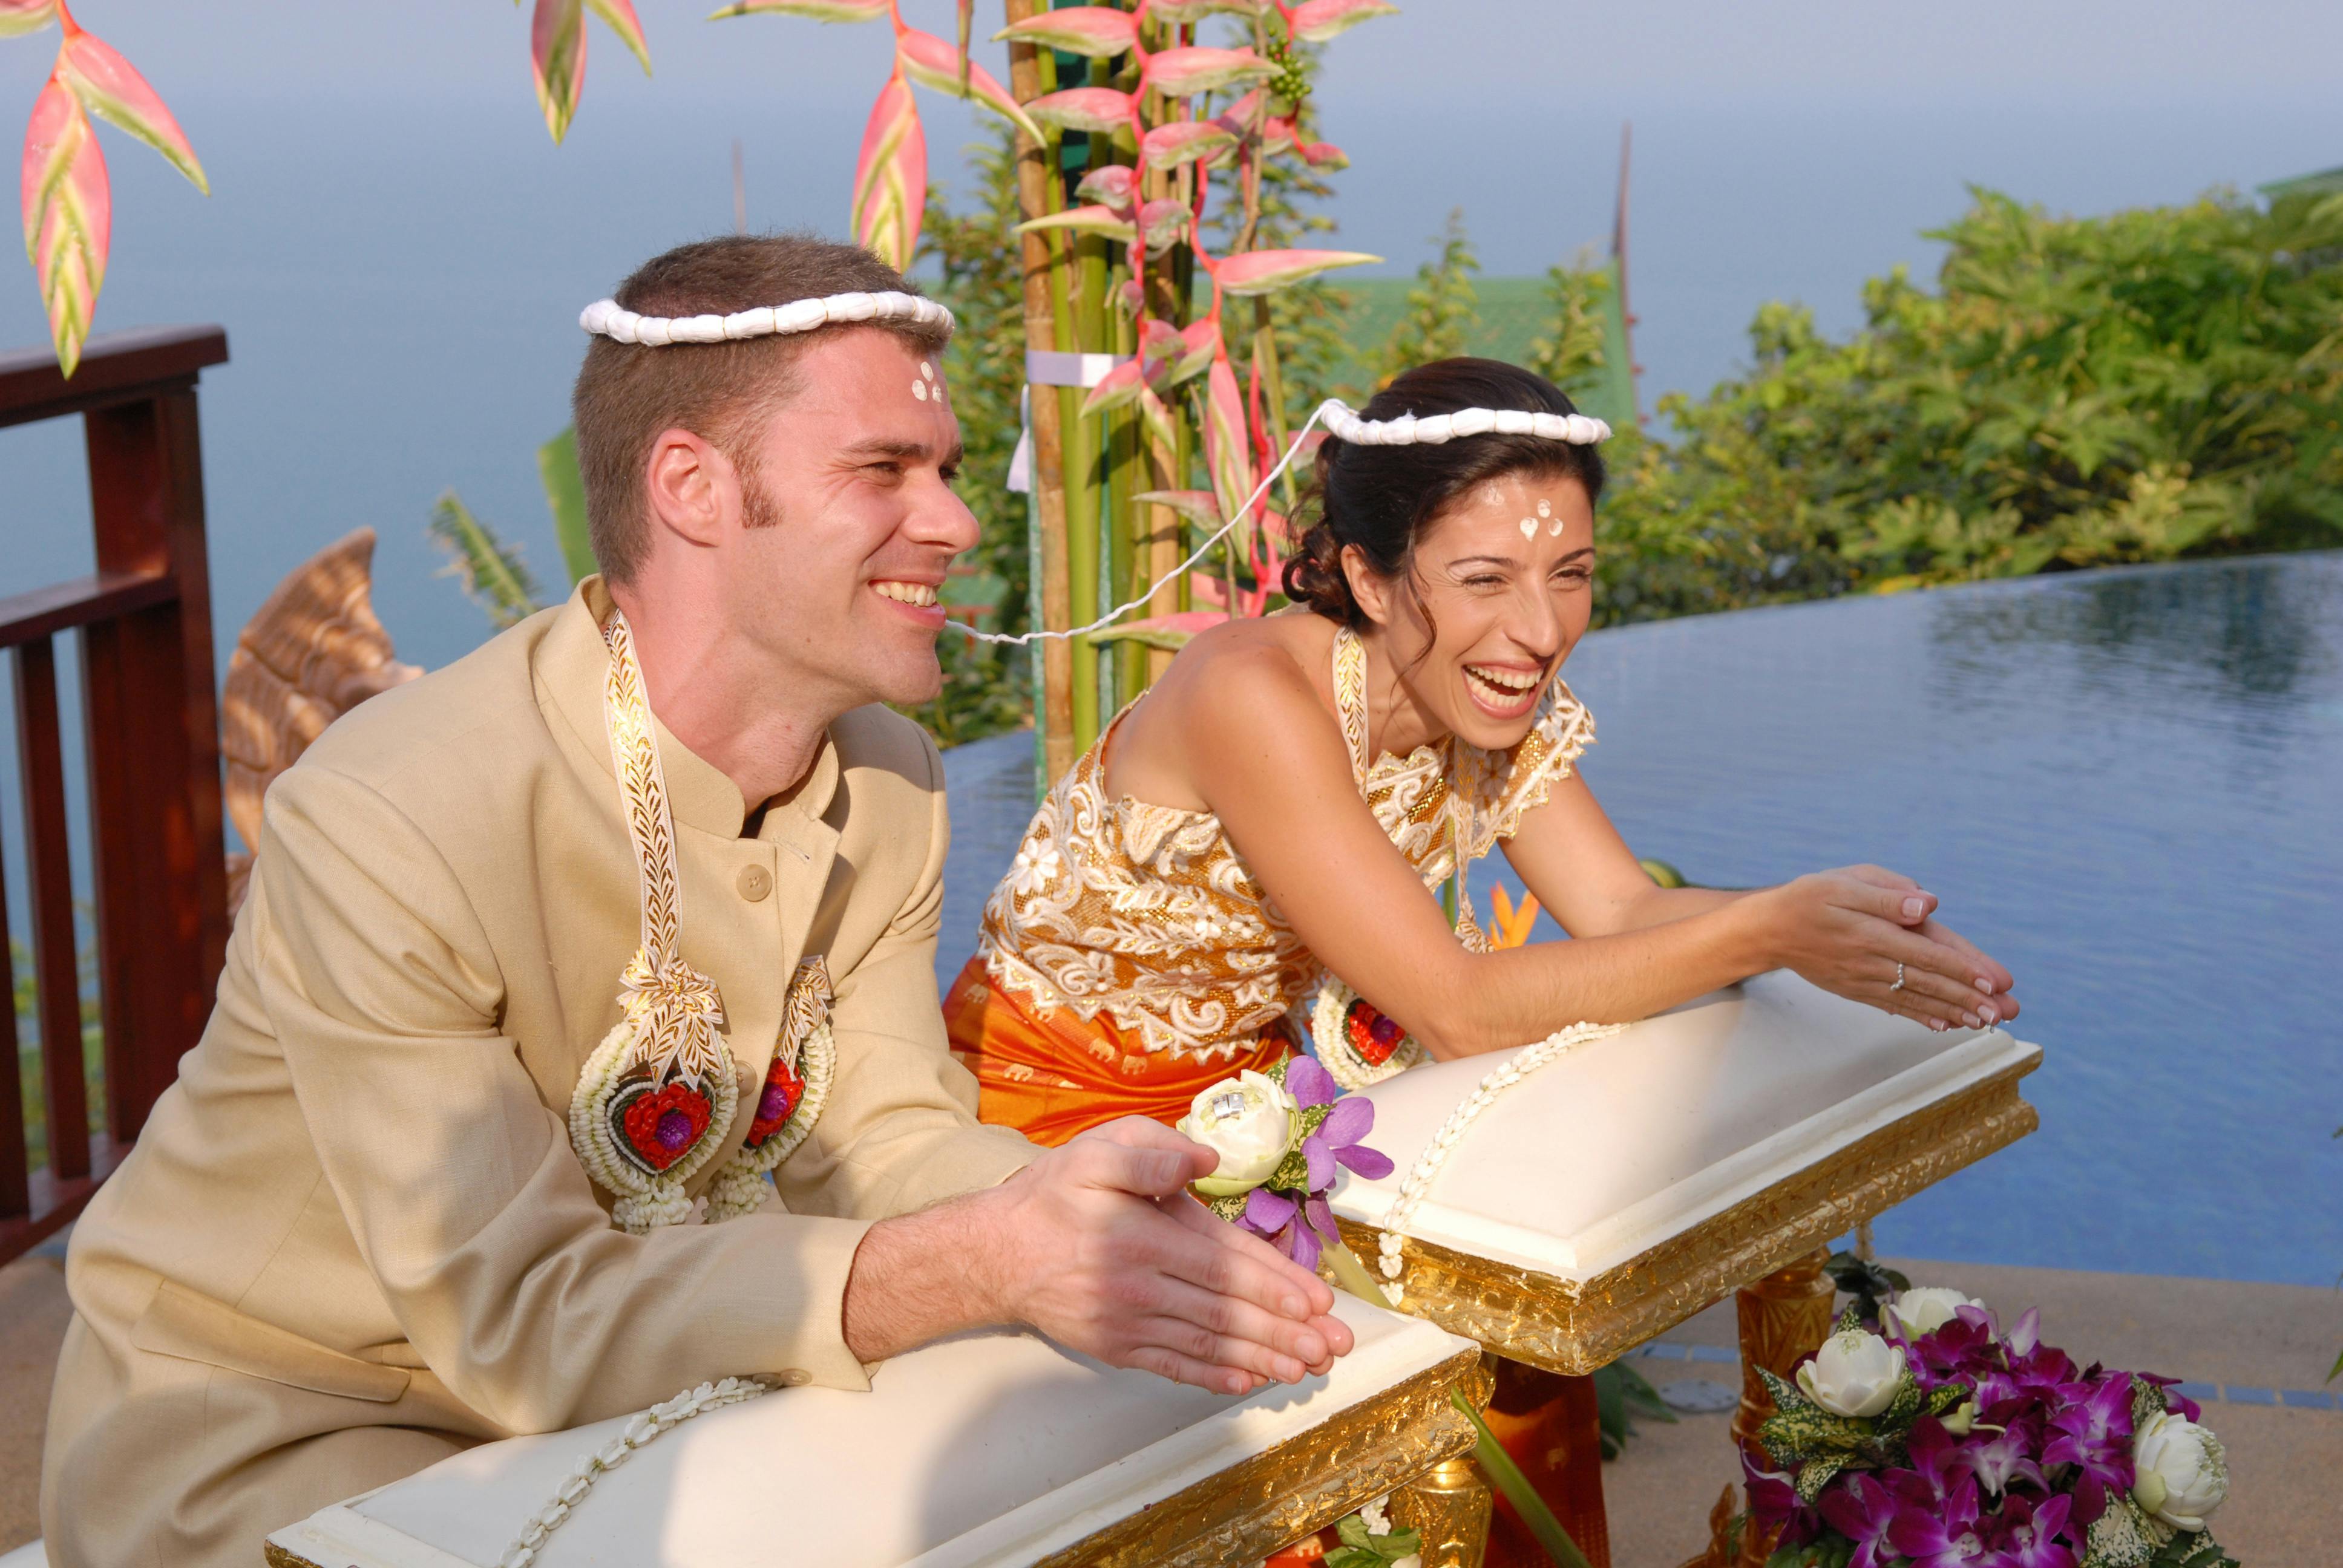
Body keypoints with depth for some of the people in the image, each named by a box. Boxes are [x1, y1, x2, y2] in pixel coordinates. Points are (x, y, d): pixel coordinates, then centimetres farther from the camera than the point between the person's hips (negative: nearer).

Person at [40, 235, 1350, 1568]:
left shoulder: (890, 786, -4)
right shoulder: (385, 823, -29)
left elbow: (878, 1135, -4)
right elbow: (516, 1320, -29)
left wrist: (1070, 1215, -27)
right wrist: (975, 1264, -40)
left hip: (621, 1387, 6)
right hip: (267, 1421, -5)